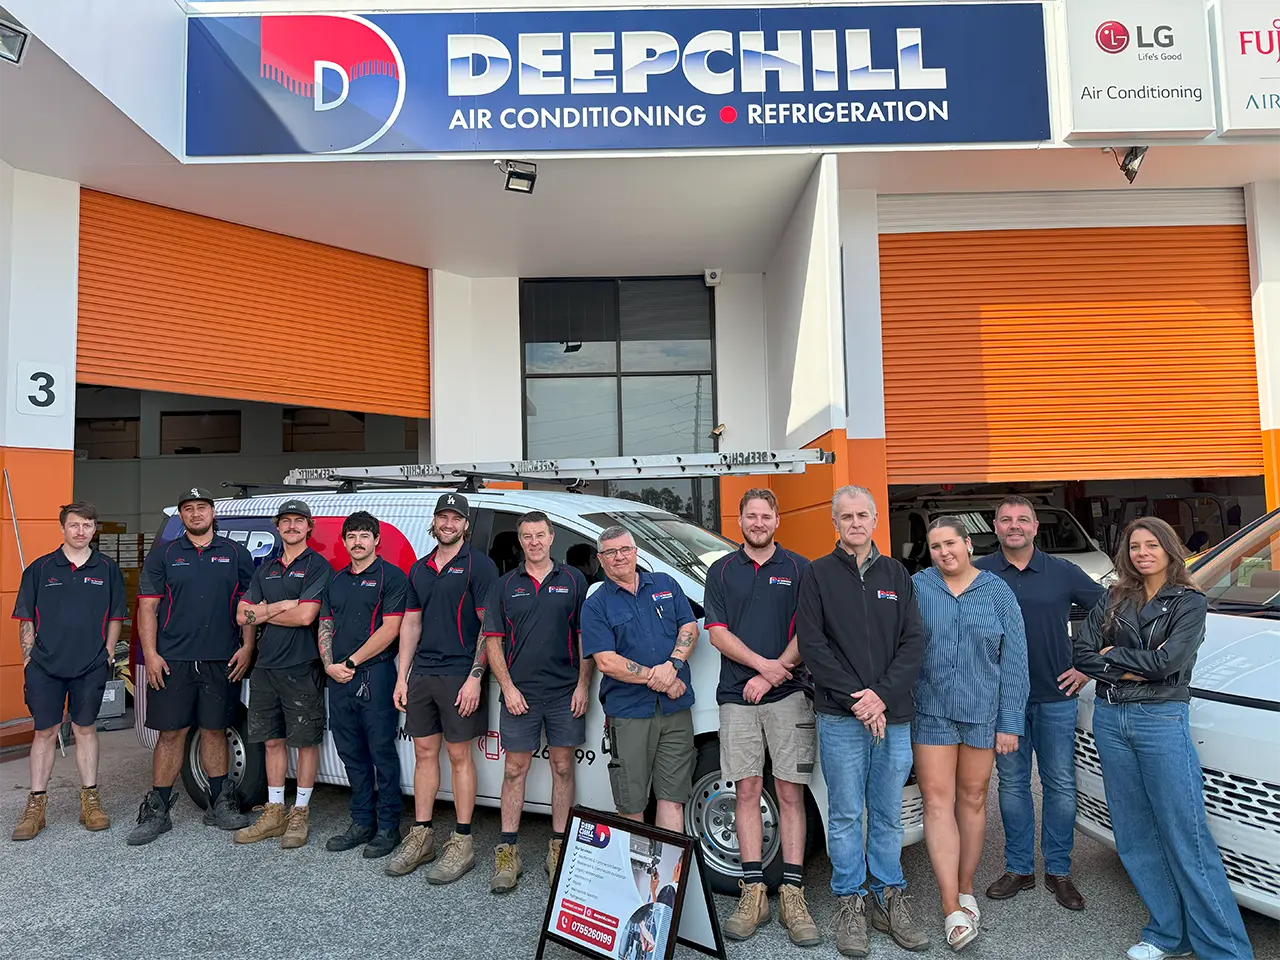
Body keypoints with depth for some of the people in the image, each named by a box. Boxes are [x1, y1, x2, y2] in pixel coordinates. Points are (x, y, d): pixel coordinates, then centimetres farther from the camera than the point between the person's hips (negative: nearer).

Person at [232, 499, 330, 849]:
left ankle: (300, 814, 13)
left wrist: (263, 613, -3)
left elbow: (305, 615, -16)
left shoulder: (318, 566, -5)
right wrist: (280, 607, -8)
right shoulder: (266, 569, 15)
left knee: (305, 741, 3)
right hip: (266, 666, 6)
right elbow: (242, 616, 8)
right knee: (273, 740, 13)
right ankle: (274, 813, 23)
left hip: (302, 669, -6)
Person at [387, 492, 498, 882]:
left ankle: (462, 843, 11)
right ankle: (421, 837, 23)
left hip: (460, 675, -6)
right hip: (421, 674, 6)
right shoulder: (419, 569, 14)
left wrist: (475, 677, -16)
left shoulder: (478, 565, -6)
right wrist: (402, 677, 10)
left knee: (459, 755, 1)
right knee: (424, 753, 12)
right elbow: (411, 623, 16)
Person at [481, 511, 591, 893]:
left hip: (566, 693, 0)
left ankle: (559, 847, 19)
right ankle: (507, 851, 14)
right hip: (519, 693, 0)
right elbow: (493, 641, 4)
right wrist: (507, 687, -5)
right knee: (515, 770, 5)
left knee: (563, 768, 7)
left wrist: (583, 685, -3)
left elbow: (585, 637, 4)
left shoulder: (573, 581, 5)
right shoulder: (504, 586, 6)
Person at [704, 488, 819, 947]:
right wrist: (763, 664, -12)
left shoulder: (798, 568, 6)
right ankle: (754, 893, 12)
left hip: (789, 695, -1)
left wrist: (773, 674, -11)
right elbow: (717, 634, 2)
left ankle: (792, 896, 7)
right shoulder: (722, 571, 9)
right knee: (747, 792, 4)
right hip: (737, 696, 1)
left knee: (790, 794, 0)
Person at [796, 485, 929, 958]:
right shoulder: (819, 574, 2)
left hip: (894, 716, 3)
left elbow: (914, 640, 4)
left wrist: (883, 695, -9)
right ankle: (850, 903, 19)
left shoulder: (896, 574, 10)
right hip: (840, 718, -2)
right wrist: (856, 699, -12)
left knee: (889, 815, 12)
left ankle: (889, 898, 26)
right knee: (846, 815, 5)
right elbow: (812, 644, -5)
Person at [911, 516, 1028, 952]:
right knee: (937, 801, -3)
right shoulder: (917, 587, -2)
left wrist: (1010, 721, -4)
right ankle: (952, 908, 3)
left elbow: (1014, 659, 0)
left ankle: (965, 889, 29)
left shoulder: (997, 591, 0)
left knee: (972, 799, 12)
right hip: (932, 712, -1)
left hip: (983, 712, 1)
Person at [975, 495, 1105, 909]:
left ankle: (1058, 871, 20)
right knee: (1012, 784, 9)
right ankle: (1019, 868, 21)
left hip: (1056, 697, 0)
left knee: (1061, 786, 6)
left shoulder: (1063, 572, 2)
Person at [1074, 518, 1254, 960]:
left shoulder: (1189, 602, -1)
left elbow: (1169, 660, -14)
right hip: (1109, 719, 5)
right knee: (1134, 834, 9)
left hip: (1161, 720, -4)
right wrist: (1128, 671, -10)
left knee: (1186, 836, -5)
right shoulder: (1113, 600, 10)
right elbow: (1082, 653, 3)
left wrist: (1113, 656, -4)